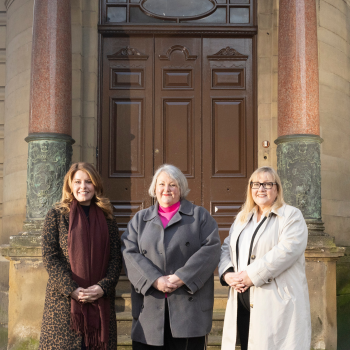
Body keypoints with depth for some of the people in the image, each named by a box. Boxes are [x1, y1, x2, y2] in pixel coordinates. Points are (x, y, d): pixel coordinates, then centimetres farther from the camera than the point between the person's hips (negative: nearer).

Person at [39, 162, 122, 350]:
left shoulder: (107, 218, 10)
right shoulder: (56, 215, 3)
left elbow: (116, 258, 5)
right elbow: (50, 257, -4)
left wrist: (103, 287, -10)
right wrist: (71, 289, -13)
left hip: (101, 300, 2)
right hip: (64, 302, -2)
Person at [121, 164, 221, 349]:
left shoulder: (200, 216, 10)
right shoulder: (140, 219, 16)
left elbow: (211, 248, -3)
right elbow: (130, 253, 3)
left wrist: (182, 277, -13)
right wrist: (155, 280, -12)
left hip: (189, 304, -1)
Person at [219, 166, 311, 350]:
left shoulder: (291, 216, 0)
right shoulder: (242, 217, 20)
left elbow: (287, 250, -16)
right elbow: (226, 248, 16)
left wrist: (252, 276, -18)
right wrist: (227, 274, -5)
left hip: (277, 304, -5)